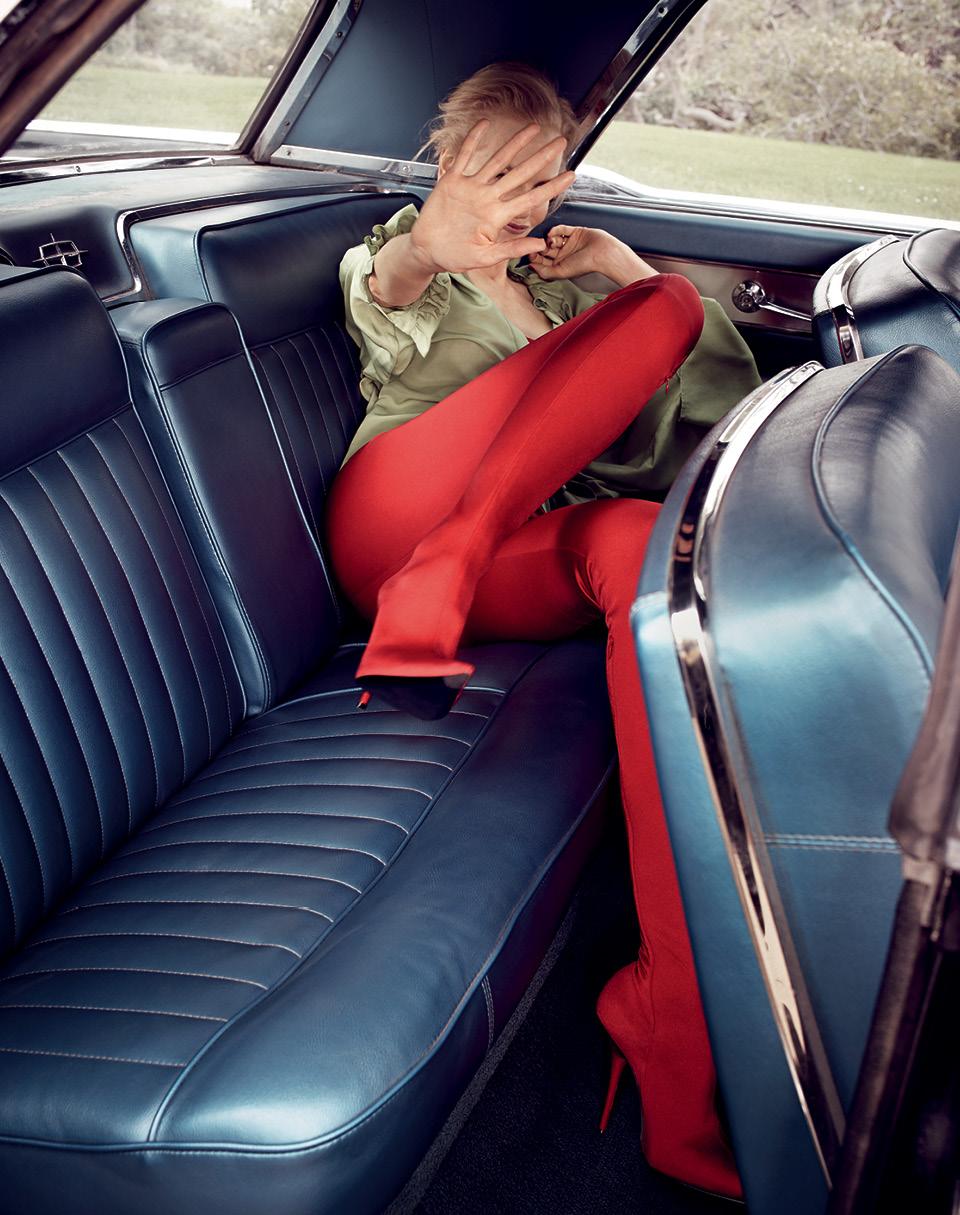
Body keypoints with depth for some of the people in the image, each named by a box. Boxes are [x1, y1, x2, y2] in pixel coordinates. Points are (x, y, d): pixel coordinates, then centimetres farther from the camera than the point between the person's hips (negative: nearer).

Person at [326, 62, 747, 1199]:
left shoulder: (544, 270, 33)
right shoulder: (403, 253, 19)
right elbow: (383, 290, -9)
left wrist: (613, 257, 10)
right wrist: (427, 243, -35)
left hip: (517, 562, 4)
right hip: (393, 515, -3)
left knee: (643, 544, -36)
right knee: (667, 303, -15)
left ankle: (679, 1035, -43)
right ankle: (434, 584, -33)